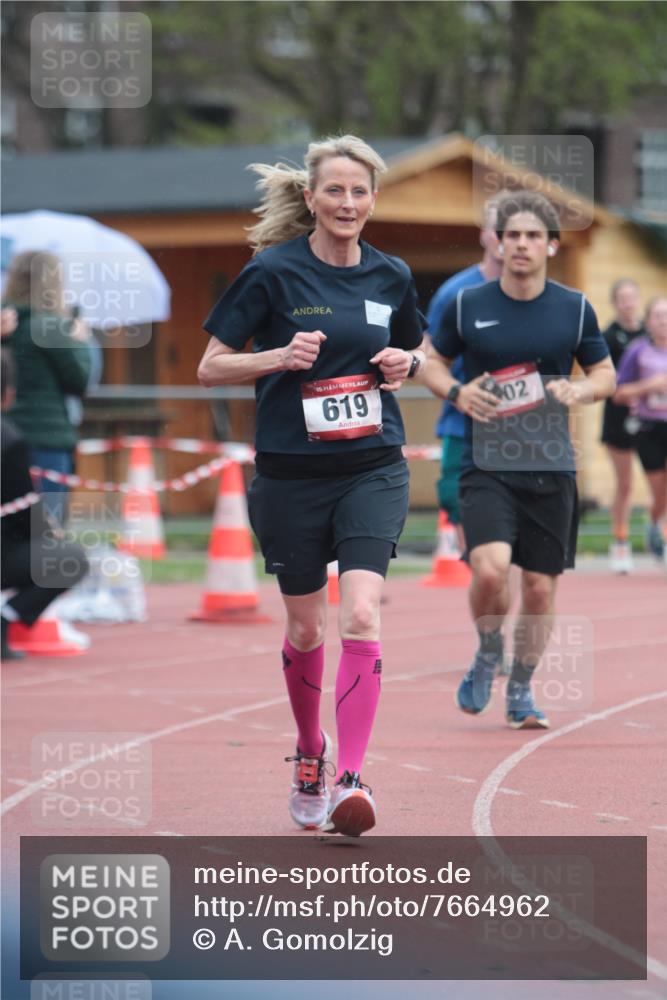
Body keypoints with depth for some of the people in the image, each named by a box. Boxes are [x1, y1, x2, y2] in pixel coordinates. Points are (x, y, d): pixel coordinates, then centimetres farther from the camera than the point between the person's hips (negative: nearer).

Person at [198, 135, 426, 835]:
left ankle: (350, 778, -18)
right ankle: (309, 753, 37)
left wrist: (403, 365, -2)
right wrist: (281, 356, -20)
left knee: (360, 616, -16)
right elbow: (210, 368, -4)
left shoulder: (391, 277, 4)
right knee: (305, 628, 12)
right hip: (291, 473, -1)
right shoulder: (272, 272, -7)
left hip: (373, 469, 1)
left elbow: (411, 352, 21)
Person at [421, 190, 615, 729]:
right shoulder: (467, 305, 1)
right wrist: (456, 391, -8)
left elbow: (606, 374, 13)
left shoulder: (575, 309, 4)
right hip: (486, 465, -1)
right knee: (490, 569, -21)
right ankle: (489, 653, 10)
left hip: (551, 467, 2)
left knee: (540, 587, 3)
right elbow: (433, 362, 13)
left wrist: (579, 390, -9)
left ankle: (521, 691, 24)